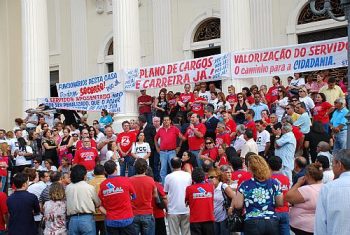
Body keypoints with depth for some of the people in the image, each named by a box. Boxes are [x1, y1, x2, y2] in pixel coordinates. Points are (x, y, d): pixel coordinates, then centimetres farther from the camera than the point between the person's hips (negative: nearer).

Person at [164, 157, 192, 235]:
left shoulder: (169, 177, -6)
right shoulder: (188, 175, 0)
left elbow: (165, 193, -1)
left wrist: (166, 209, 9)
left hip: (173, 210, -2)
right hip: (186, 210, 2)